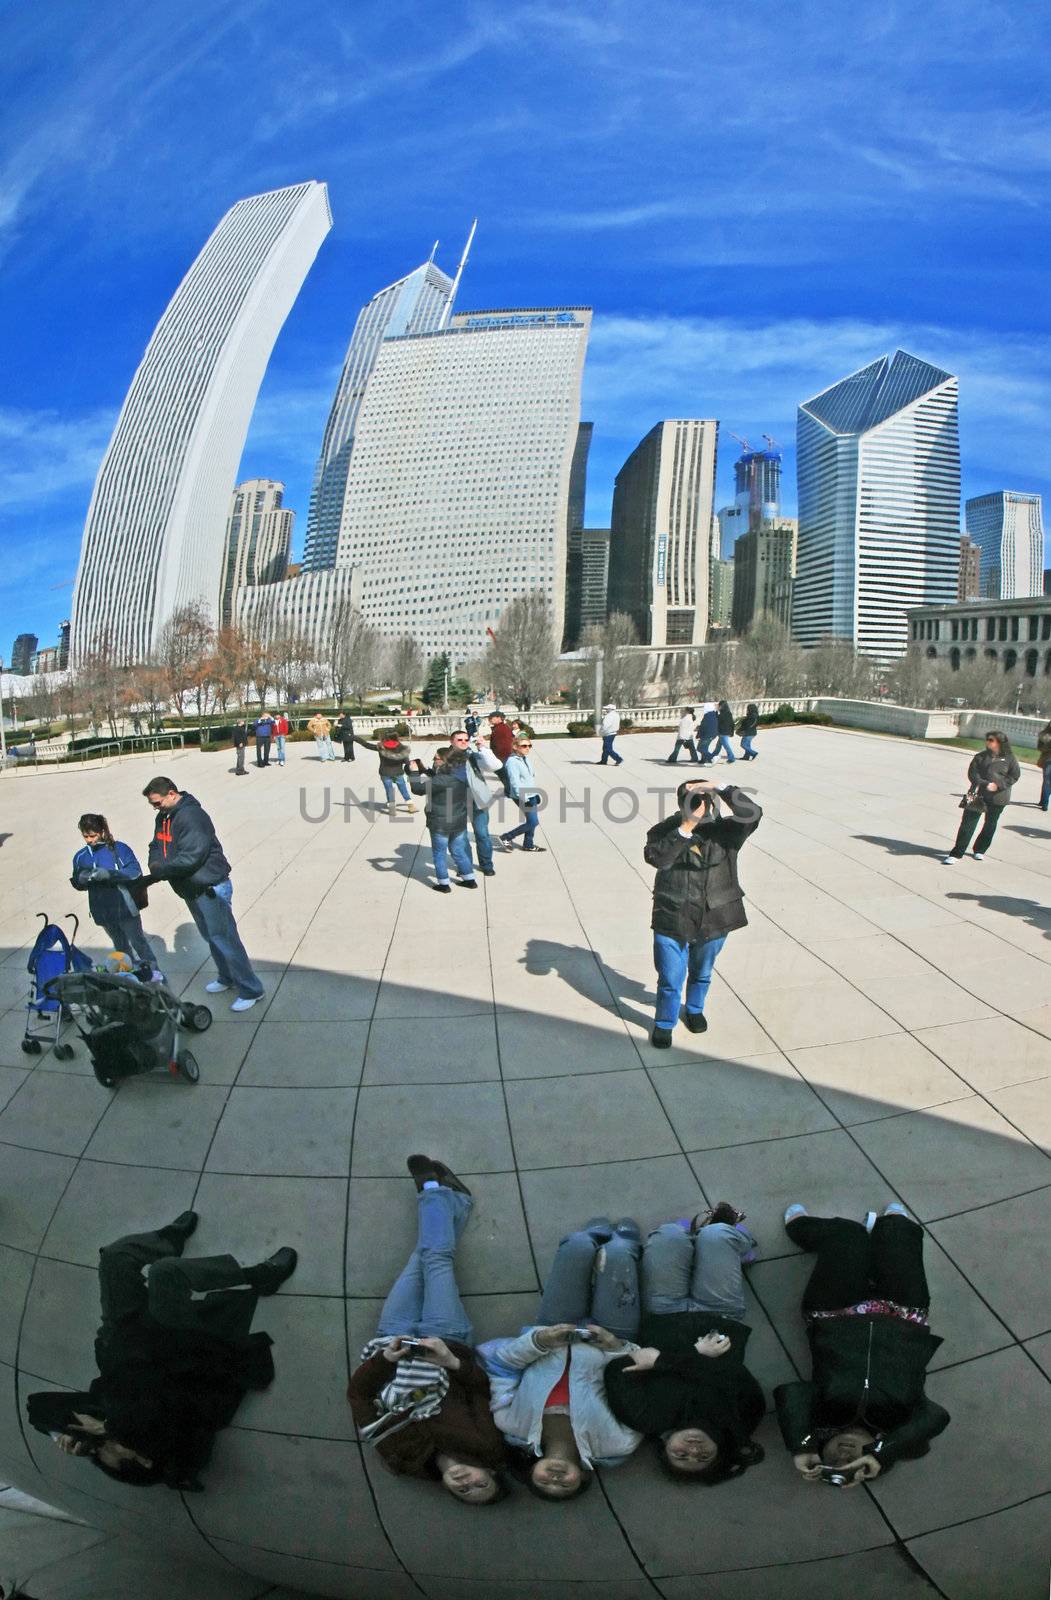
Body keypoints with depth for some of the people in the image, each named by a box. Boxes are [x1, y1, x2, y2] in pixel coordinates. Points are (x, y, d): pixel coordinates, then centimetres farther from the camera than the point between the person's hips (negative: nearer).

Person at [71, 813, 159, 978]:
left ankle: (152, 970, 12)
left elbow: (135, 872, -17)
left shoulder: (119, 848, -11)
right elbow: (77, 884, 11)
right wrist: (81, 878, -13)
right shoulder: (80, 856, 3)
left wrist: (108, 874, -27)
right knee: (120, 945, 16)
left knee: (137, 940, 2)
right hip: (103, 912, 5)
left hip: (125, 907, -5)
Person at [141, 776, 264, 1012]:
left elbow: (189, 858, -31)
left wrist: (158, 871, -21)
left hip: (210, 889, -10)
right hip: (192, 890, 10)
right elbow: (156, 847, 11)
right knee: (211, 937, 22)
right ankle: (227, 978, 40)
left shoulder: (192, 816, -25)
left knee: (225, 939, -6)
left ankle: (250, 990, 2)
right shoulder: (164, 817, 7)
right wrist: (155, 867, -11)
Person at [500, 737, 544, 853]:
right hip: (522, 797, -9)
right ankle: (506, 837, 4)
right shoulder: (512, 761, -18)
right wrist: (523, 799, -24)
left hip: (531, 795, 9)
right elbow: (515, 782, -22)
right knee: (532, 822, -7)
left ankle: (528, 844, 29)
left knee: (532, 821, 14)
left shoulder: (527, 758, 9)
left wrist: (536, 794, 21)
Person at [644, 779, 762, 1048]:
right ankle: (664, 1023, 30)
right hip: (673, 918, -2)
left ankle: (694, 1009, 51)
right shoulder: (665, 831, -10)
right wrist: (685, 829, -34)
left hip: (714, 918, 2)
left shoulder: (723, 830, -9)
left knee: (702, 972, 23)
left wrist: (721, 788, -32)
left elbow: (752, 814, -26)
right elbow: (656, 857, -29)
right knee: (670, 978, 5)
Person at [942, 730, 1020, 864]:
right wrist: (985, 784, -17)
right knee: (968, 824, -4)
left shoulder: (1009, 759, 1)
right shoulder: (980, 757, 4)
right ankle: (956, 853, -2)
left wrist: (998, 785, -13)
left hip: (998, 798, 0)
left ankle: (979, 850, 31)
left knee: (990, 825, 12)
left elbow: (1014, 776, 0)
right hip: (978, 795, 0)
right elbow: (972, 774, -2)